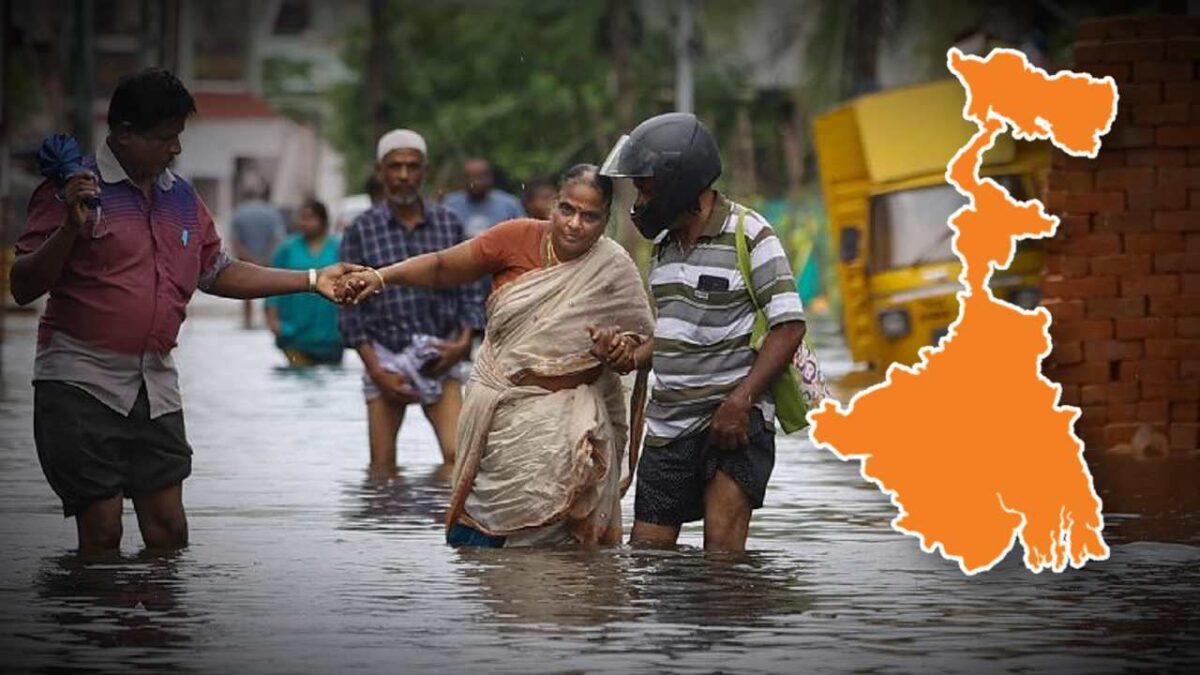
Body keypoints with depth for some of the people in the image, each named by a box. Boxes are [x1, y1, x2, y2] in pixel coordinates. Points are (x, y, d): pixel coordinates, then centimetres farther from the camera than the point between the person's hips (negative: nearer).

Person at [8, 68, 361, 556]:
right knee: (101, 531, -7)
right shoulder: (74, 191, -6)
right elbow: (23, 288, -8)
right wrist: (70, 230, -24)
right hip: (82, 382, -6)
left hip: (155, 383, 6)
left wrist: (312, 281, 19)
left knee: (168, 529, 1)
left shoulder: (182, 199, 14)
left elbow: (218, 272, 24)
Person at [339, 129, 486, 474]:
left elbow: (469, 291, 11)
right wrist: (376, 370, -7)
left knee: (459, 455, -14)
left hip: (439, 358, 1)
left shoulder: (449, 224, 7)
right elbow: (351, 307, 0)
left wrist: (464, 342, -6)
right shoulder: (362, 231, 1)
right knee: (382, 469, 1)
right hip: (385, 358, -1)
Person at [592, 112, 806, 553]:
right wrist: (631, 356, 3)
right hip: (668, 423, 8)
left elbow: (789, 327, -13)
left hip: (733, 417, -8)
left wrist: (740, 401, -21)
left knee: (722, 546, -17)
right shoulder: (664, 243, 16)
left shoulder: (749, 235, -8)